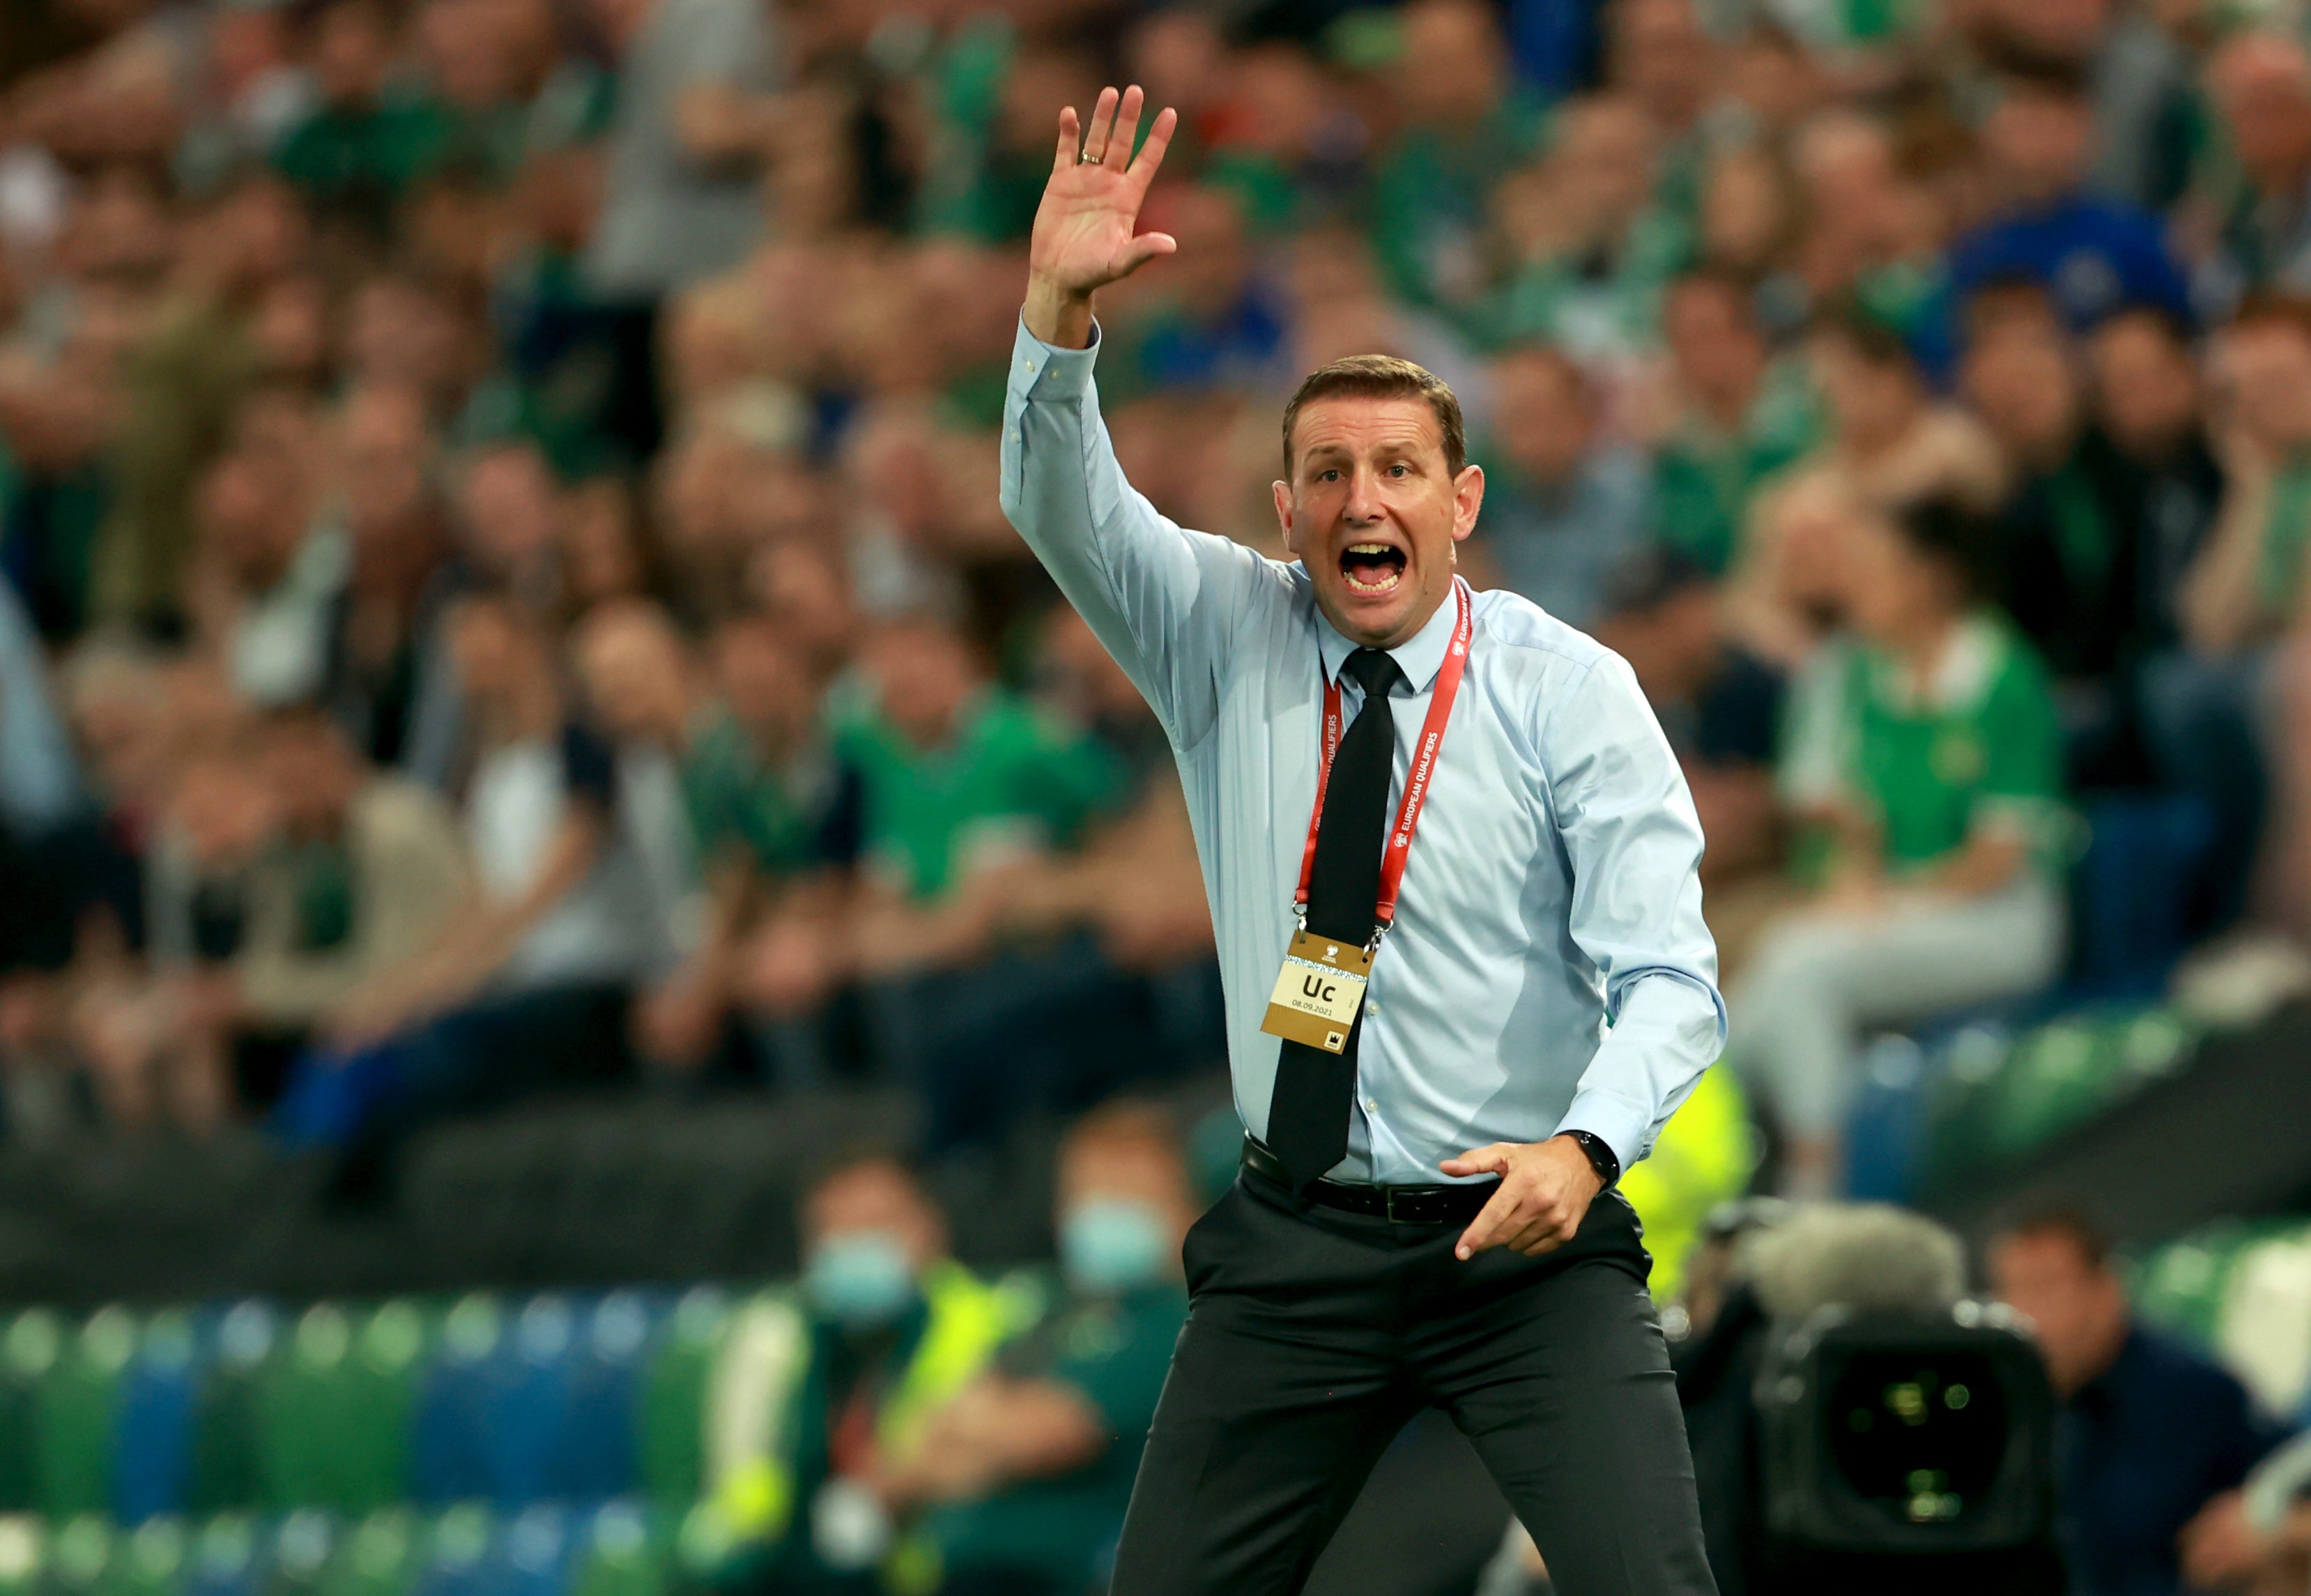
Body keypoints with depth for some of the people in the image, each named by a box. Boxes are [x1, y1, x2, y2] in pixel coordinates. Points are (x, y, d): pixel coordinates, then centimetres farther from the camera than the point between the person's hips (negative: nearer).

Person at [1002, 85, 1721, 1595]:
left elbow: (1669, 977, -12)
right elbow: (1062, 506, -10)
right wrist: (1059, 311, -29)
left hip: (1525, 1235, -3)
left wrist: (1585, 1145, -32)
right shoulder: (1227, 637, 5)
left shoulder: (1567, 689, -5)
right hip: (1295, 1244, 3)